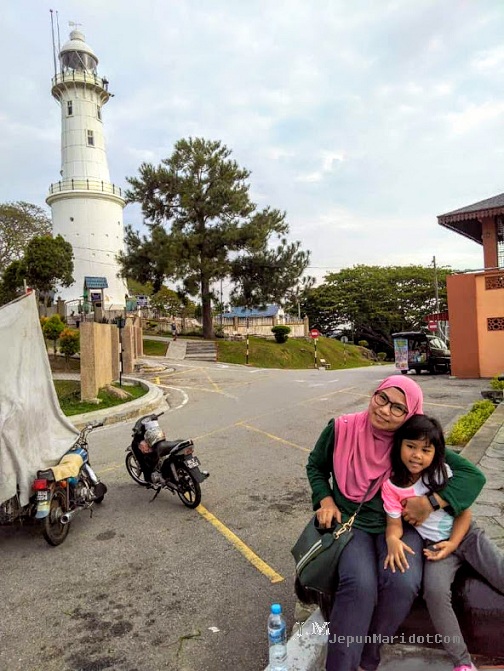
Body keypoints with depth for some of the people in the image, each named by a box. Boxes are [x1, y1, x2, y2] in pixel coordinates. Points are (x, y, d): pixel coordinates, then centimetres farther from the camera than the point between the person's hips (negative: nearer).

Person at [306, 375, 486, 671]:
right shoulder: (341, 429, -12)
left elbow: (473, 475, -12)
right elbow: (316, 466, 9)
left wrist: (430, 502, -22)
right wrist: (325, 500, -6)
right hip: (350, 522, -1)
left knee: (403, 584, -27)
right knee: (360, 585, -29)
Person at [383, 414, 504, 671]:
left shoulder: (444, 472, -8)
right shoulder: (391, 485, -9)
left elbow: (464, 513, -1)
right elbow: (394, 523, -6)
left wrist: (452, 544, -14)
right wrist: (393, 540, -30)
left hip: (465, 535, 2)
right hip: (434, 544, -1)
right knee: (435, 591, -27)